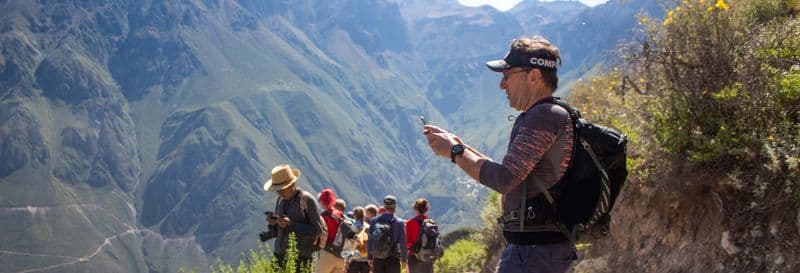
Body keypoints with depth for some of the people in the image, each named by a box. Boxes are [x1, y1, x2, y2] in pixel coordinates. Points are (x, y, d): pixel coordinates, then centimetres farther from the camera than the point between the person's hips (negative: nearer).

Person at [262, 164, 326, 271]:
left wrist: (290, 224, -21)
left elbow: (318, 231, -14)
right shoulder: (281, 200, 9)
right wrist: (272, 223, -7)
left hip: (300, 258, -6)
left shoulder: (307, 200, -10)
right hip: (280, 255, 6)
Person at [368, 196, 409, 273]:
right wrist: (404, 260, 3)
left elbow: (369, 241, 3)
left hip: (377, 259, 2)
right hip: (393, 260, -2)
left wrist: (370, 257, 12)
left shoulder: (374, 221, -2)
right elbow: (403, 243, -7)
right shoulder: (399, 223, -9)